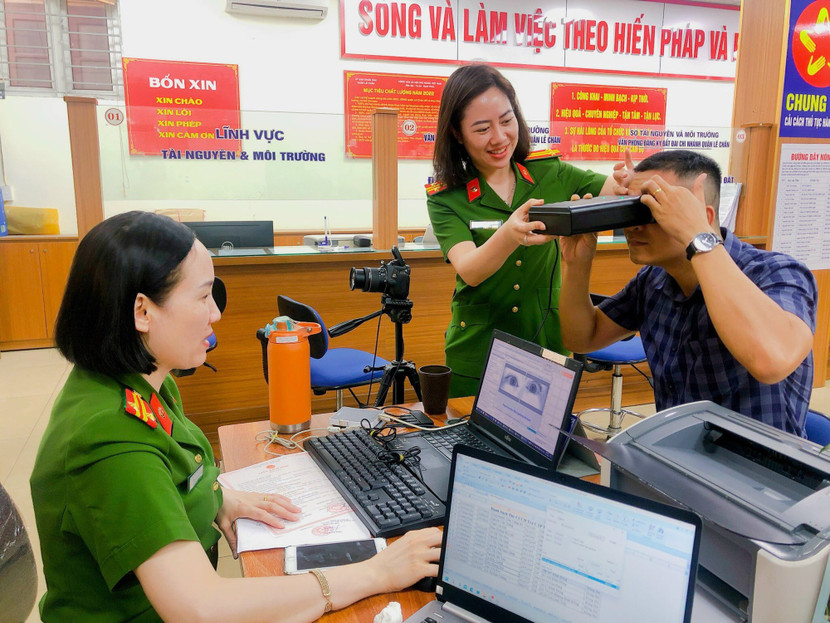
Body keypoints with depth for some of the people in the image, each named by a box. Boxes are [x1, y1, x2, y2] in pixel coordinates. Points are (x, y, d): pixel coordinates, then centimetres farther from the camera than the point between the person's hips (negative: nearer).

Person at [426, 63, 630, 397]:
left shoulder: (549, 173, -1)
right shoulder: (445, 199, -8)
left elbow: (615, 192, -9)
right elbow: (469, 271, -23)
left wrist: (628, 184, -33)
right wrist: (508, 235, -43)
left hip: (549, 348, 2)